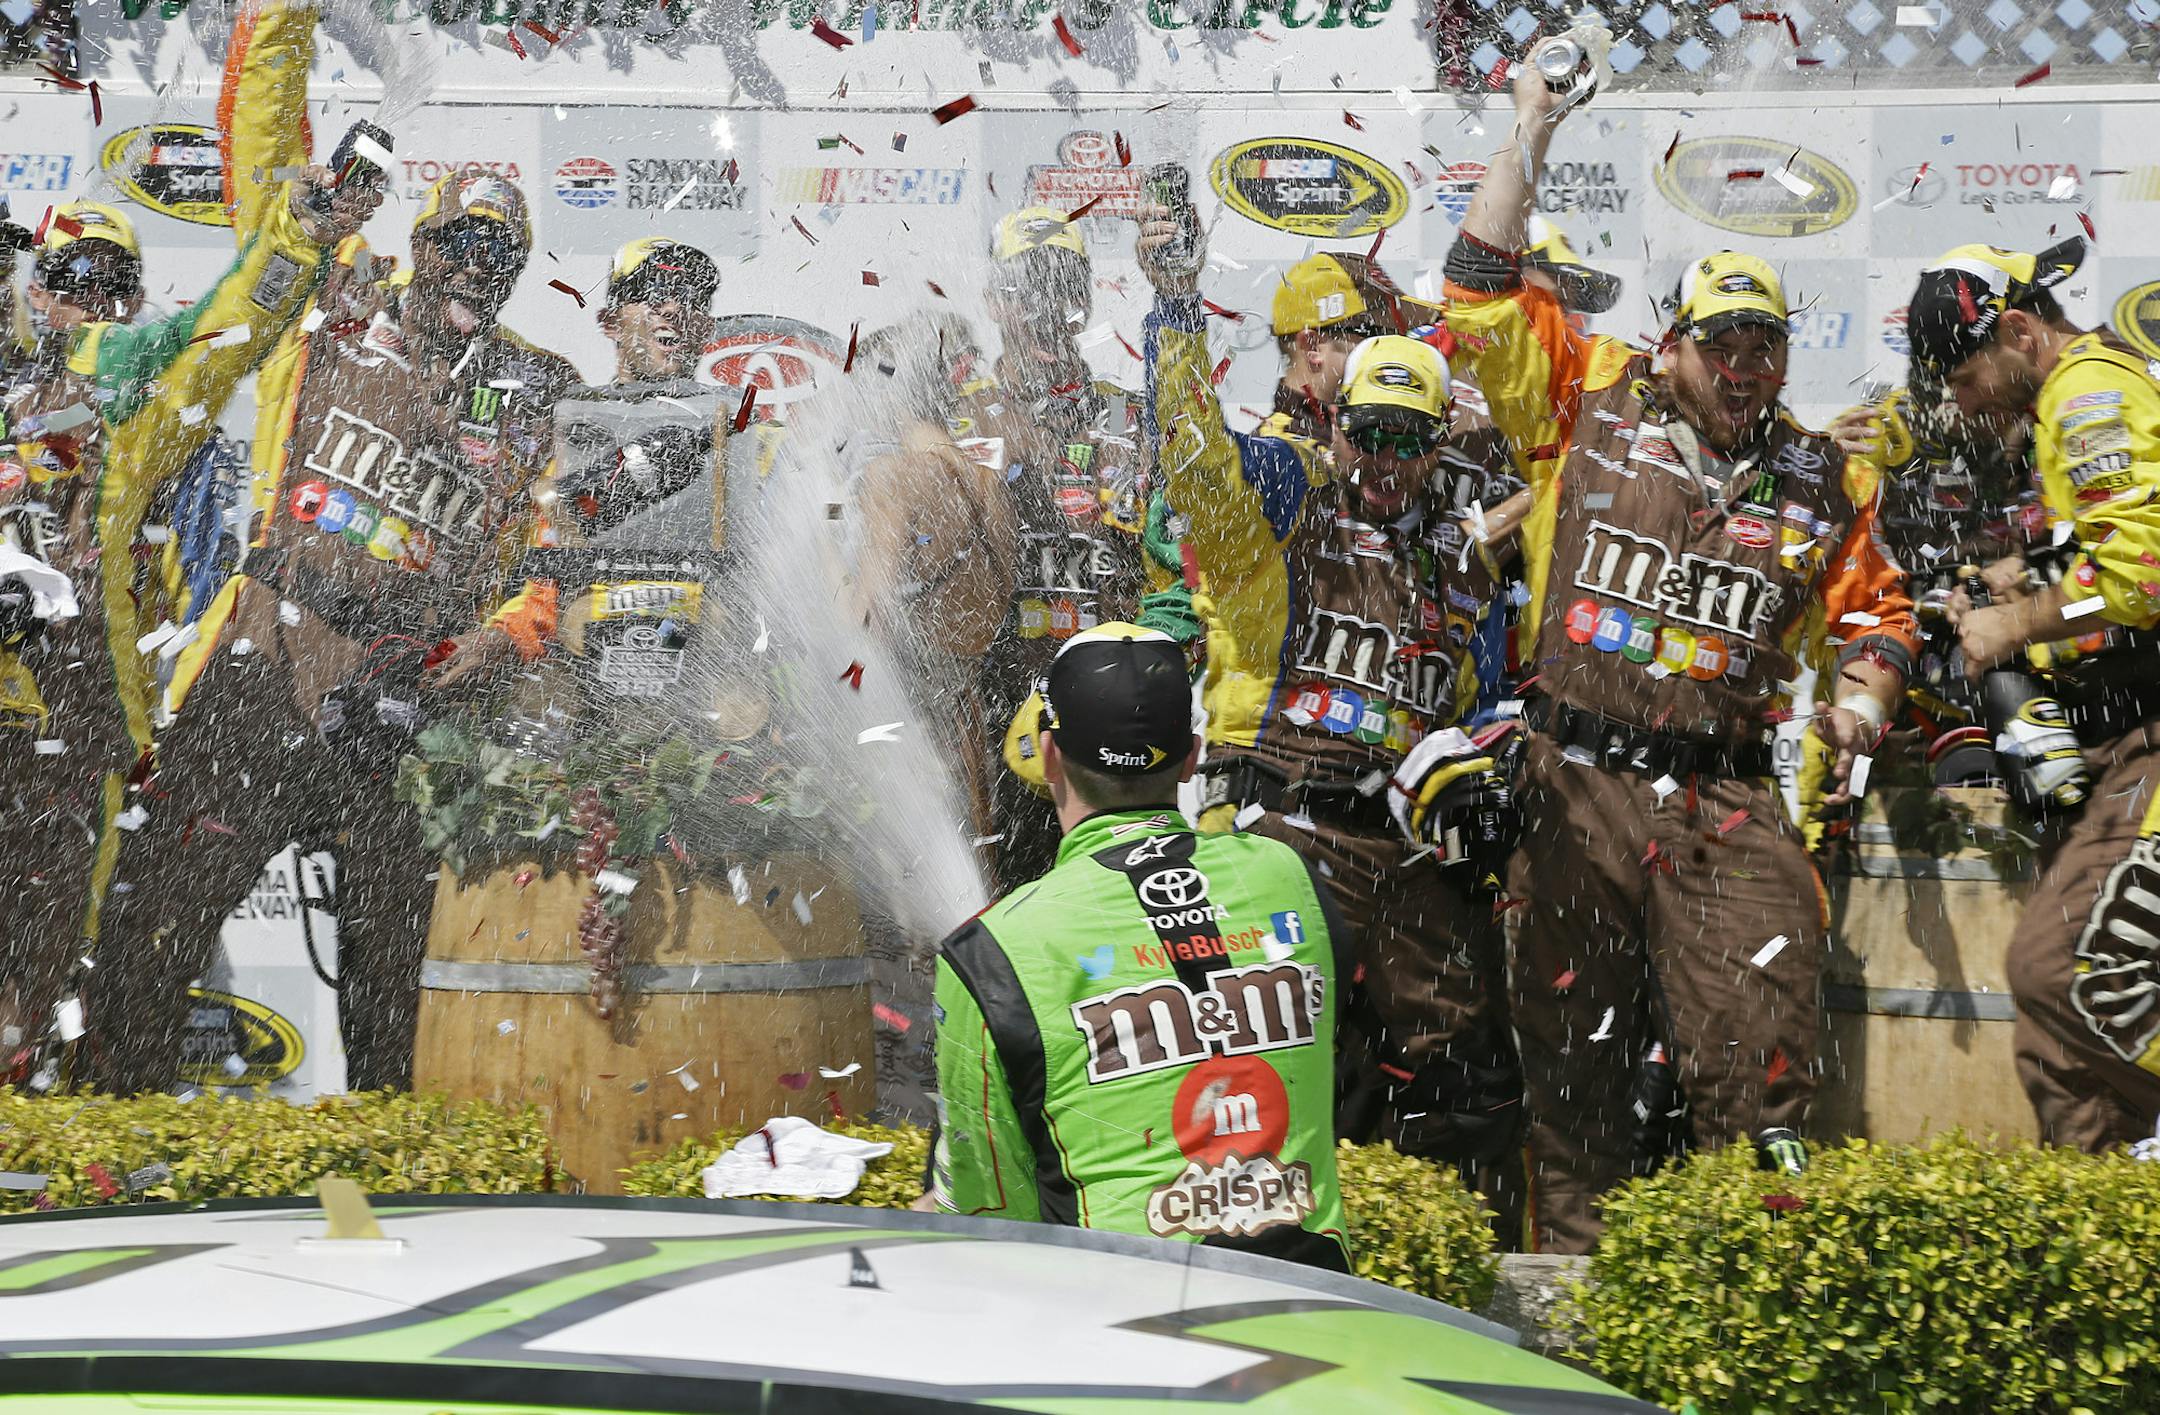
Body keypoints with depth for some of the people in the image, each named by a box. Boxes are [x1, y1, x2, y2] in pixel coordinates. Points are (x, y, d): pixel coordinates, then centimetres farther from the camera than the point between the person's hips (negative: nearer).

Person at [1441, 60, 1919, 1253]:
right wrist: (1527, 144, 0)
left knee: (1763, 1050, -11)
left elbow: (1873, 606, 21)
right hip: (1578, 783, -1)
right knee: (1571, 1044, 5)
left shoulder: (1822, 483, 12)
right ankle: (1574, 1262, 14)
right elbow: (1482, 297, 1)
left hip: (1724, 800, 1)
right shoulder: (1593, 406, 5)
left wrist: (1862, 696, 1)